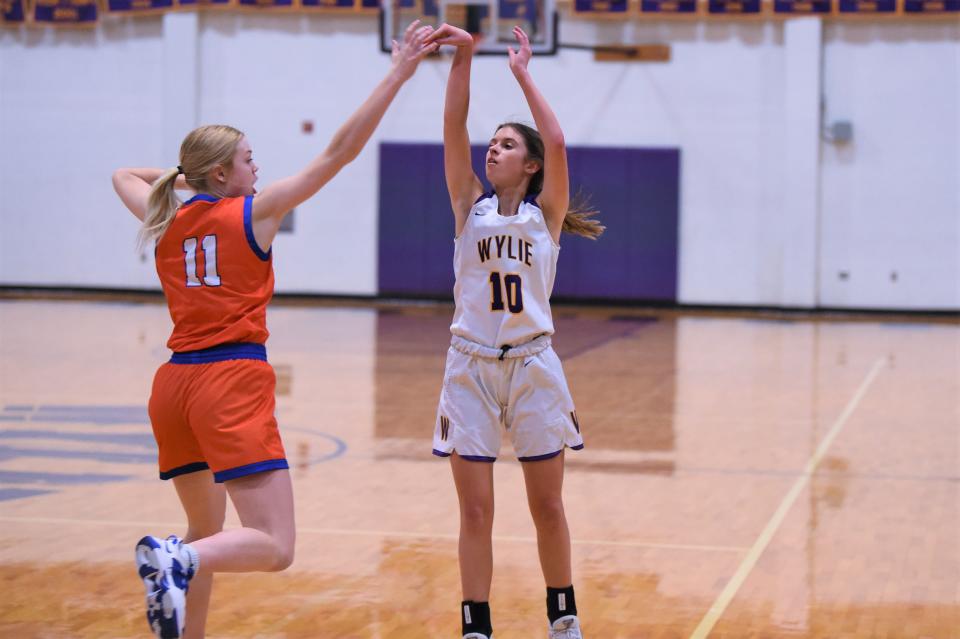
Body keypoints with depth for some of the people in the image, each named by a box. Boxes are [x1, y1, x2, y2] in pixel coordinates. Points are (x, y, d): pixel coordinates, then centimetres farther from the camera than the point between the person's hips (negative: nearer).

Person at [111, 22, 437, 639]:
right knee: (275, 546, -11)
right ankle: (178, 560, -37)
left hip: (176, 383, 7)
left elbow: (122, 175, 36)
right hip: (233, 380, -7)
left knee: (206, 530, 23)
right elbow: (340, 151, -4)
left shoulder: (167, 221, 12)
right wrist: (398, 74, -2)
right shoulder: (255, 211, -2)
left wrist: (182, 175, 34)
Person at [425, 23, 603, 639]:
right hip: (471, 367, 1)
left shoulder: (545, 213, 2)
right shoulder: (470, 207, 6)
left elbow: (556, 142, -13)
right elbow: (453, 130, -6)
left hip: (533, 365, -1)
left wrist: (522, 74, -7)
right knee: (476, 511, 1)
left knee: (548, 506, 8)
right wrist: (463, 57, -15)